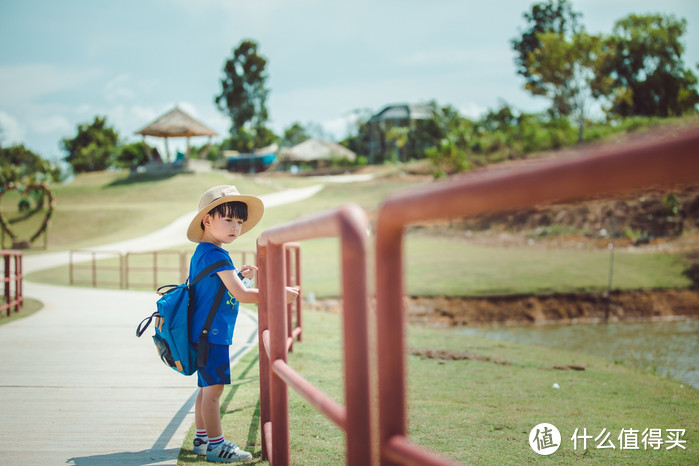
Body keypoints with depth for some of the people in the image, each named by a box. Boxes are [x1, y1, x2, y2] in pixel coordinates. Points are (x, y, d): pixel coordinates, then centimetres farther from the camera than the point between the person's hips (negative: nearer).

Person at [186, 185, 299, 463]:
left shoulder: (202, 253, 14)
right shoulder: (216, 255, -18)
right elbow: (242, 295, -23)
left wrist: (237, 275, 18)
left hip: (204, 333, 11)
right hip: (212, 334, -11)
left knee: (207, 387, 17)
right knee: (214, 388, -6)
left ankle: (202, 440, 26)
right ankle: (216, 445, -1)